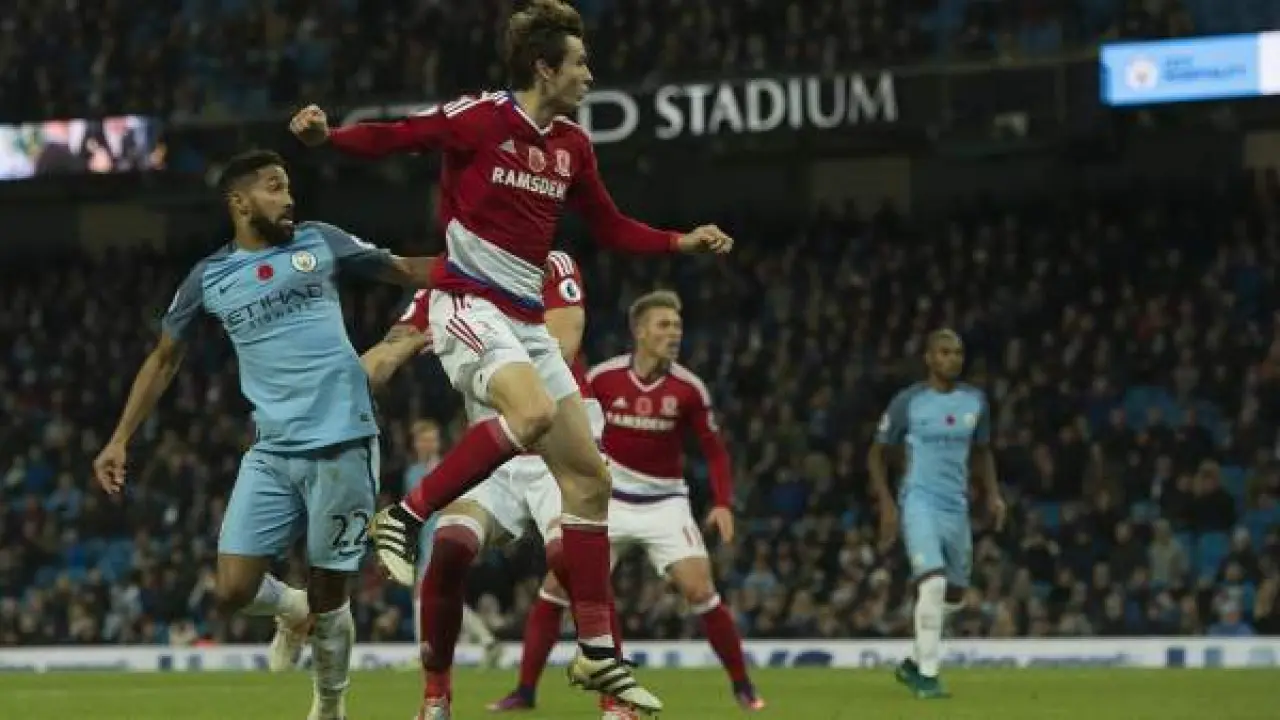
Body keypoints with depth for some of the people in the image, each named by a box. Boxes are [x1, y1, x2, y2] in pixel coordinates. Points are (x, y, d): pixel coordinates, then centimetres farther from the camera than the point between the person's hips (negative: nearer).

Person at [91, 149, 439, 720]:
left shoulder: (320, 244, 6)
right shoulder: (208, 278, 9)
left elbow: (403, 271, 16)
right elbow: (164, 360, 18)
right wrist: (120, 439, 13)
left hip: (341, 443, -2)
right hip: (272, 453, 2)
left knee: (328, 596, 2)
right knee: (232, 592, -7)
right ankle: (292, 608, 27)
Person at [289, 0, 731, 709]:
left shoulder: (571, 146, 11)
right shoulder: (481, 118, -9)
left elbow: (610, 227, 24)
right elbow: (392, 137, -10)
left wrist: (683, 242, 14)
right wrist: (326, 134, -28)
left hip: (526, 323, 8)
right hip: (469, 306, -8)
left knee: (589, 479, 4)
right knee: (534, 412, -37)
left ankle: (596, 653, 9)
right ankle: (406, 518, -22)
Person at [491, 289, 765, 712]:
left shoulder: (689, 388, -11)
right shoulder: (602, 379, -11)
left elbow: (714, 451, -3)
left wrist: (723, 504, -16)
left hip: (664, 503, -1)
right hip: (608, 500, 1)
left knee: (700, 591, -15)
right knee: (555, 586, -6)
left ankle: (742, 685, 2)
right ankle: (525, 691, 5)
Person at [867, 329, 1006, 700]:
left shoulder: (975, 401, 8)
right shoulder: (909, 402, -4)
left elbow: (982, 451, 22)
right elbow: (878, 453, 3)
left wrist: (992, 494, 7)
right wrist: (885, 502, -8)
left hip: (957, 507, 6)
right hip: (920, 501, -6)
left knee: (955, 595, 12)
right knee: (933, 583, -21)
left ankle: (914, 663, 31)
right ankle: (927, 676, -14)